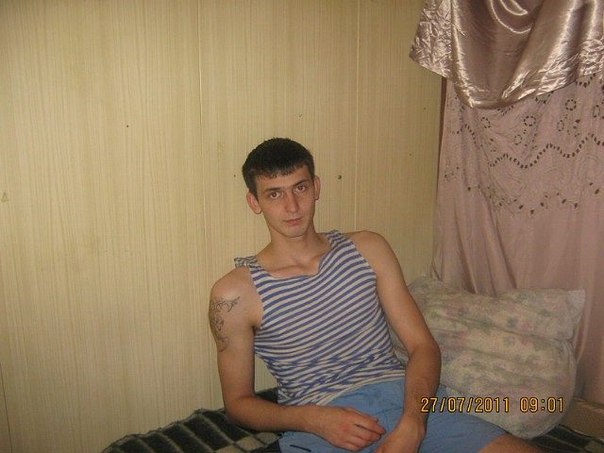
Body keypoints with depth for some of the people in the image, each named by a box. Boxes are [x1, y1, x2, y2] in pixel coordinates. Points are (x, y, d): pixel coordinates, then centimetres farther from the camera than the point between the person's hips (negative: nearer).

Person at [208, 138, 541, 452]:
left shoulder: (368, 249, 7)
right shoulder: (235, 293, -2)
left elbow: (423, 345, 4)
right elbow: (238, 402, 4)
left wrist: (411, 425, -14)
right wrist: (315, 419, -13)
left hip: (402, 396, 4)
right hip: (317, 420, -4)